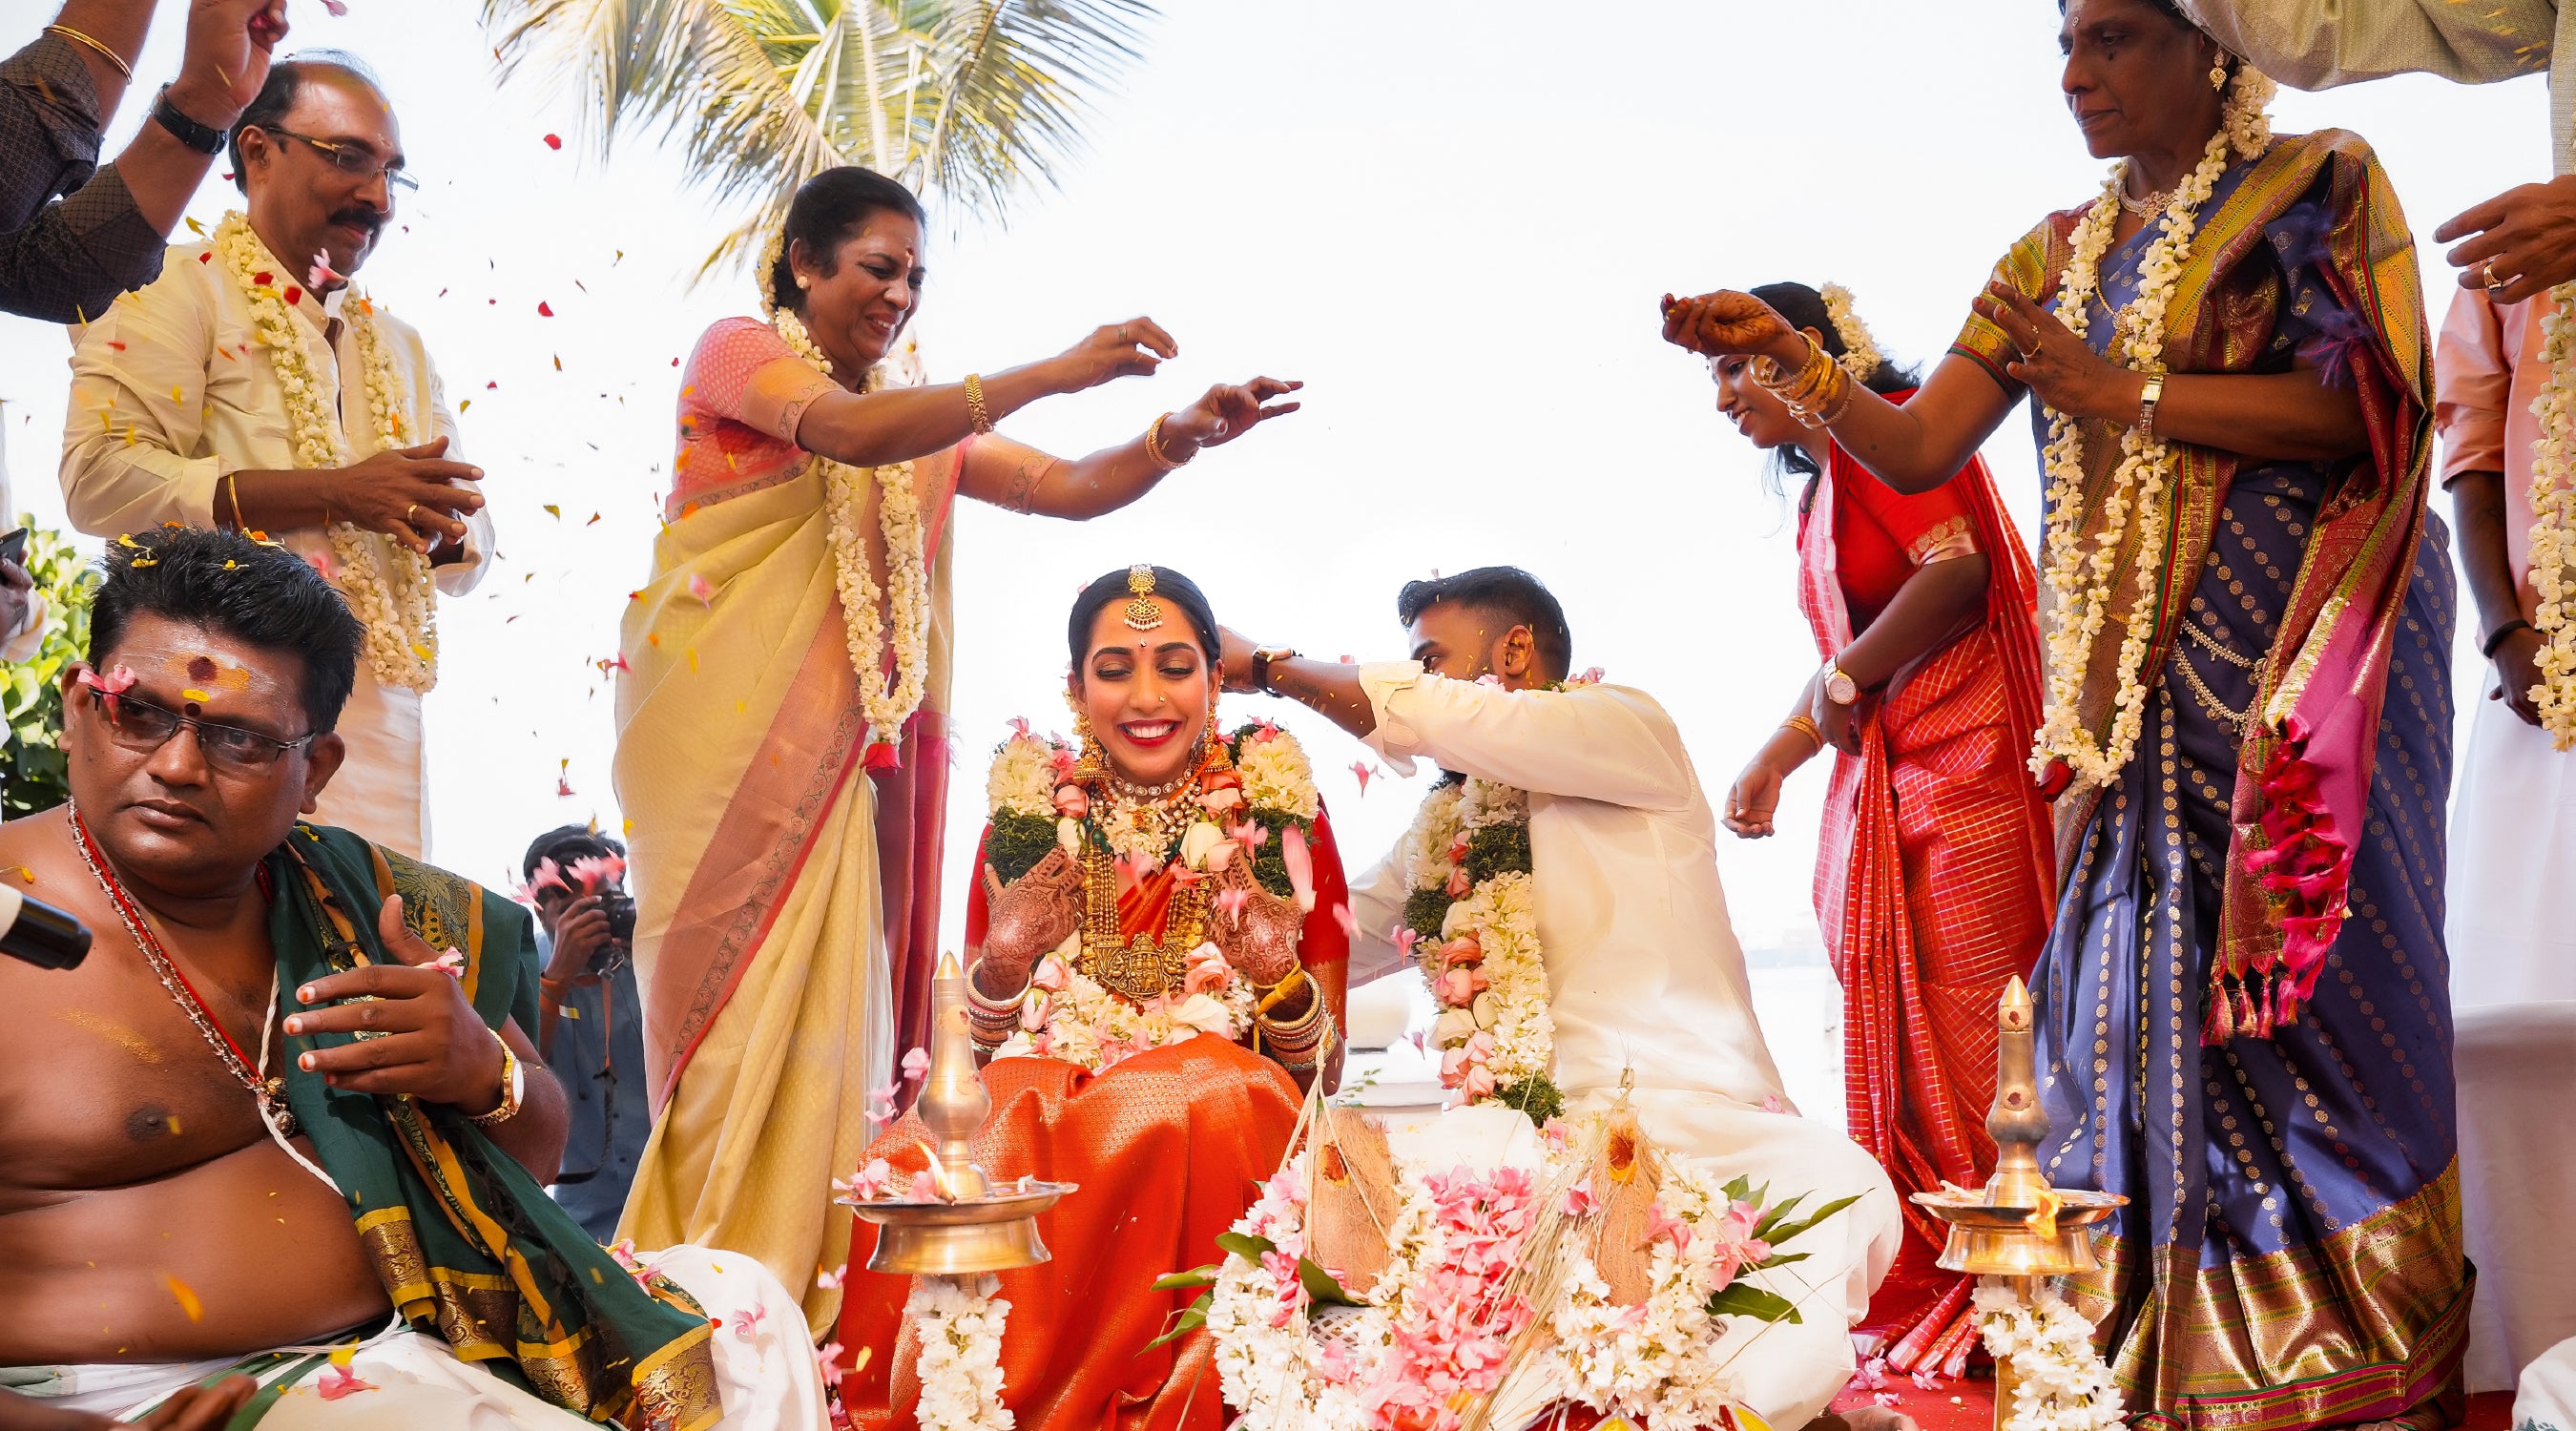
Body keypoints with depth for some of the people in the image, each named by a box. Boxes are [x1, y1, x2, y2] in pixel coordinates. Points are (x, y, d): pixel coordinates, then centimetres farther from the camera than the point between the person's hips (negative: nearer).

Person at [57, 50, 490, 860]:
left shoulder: (398, 347, 23)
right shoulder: (178, 293, 3)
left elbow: (471, 552, 22)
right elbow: (99, 477, -12)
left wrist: (449, 527, -3)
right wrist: (335, 491, -15)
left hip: (382, 725, 6)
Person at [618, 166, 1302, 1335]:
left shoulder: (921, 423, 19)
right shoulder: (739, 351, 1)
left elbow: (1070, 489, 11)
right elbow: (848, 431, -20)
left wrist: (1180, 437, -9)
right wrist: (1053, 374, -25)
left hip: (838, 752, 6)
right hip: (723, 733, -5)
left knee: (823, 1007, 1)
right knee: (734, 1008, -7)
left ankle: (789, 1303, 4)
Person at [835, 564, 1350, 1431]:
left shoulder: (1278, 811, 4)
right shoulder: (1027, 818, 8)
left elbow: (1321, 1073, 5)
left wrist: (1278, 973, -16)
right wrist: (1003, 960, -10)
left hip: (1213, 1130, 0)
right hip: (1047, 1107, 1)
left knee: (1191, 1091, -36)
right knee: (916, 1178, -32)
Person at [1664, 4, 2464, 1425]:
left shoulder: (2319, 186, 4)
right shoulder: (2058, 252, 18)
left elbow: (2363, 403, -11)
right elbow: (1915, 452, 10)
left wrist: (2120, 392, -11)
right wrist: (1791, 360, -6)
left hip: (2288, 655, -5)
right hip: (2131, 688, 5)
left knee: (2298, 974, -7)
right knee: (2133, 1001, -1)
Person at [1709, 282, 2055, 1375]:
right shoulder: (1818, 490, 22)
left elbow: (1958, 568, -20)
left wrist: (1842, 681, -10)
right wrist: (1772, 762, 19)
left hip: (1962, 768, -9)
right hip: (1882, 786, 9)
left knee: (1964, 1034, -9)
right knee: (1896, 1040, 6)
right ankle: (1921, 1296, 10)